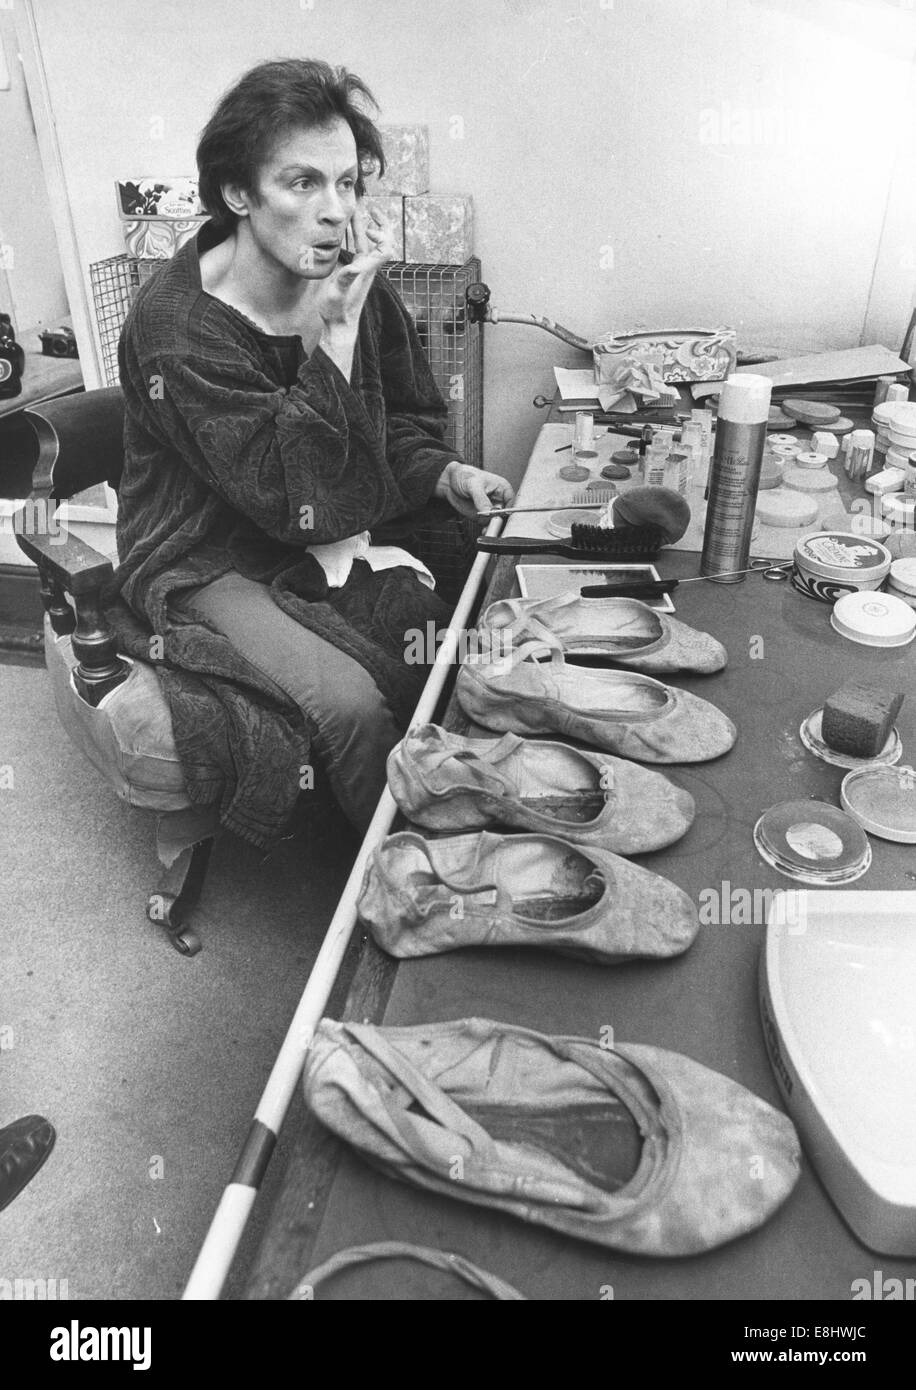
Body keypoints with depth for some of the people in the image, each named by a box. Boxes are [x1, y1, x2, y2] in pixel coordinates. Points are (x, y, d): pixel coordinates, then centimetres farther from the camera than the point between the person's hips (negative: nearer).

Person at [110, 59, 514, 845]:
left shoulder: (351, 287, -4)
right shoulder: (176, 334, -22)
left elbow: (404, 421, 11)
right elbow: (307, 505, -27)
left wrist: (446, 474, -11)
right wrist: (339, 332, -30)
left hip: (332, 543, 6)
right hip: (211, 567, -5)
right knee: (354, 704, -26)